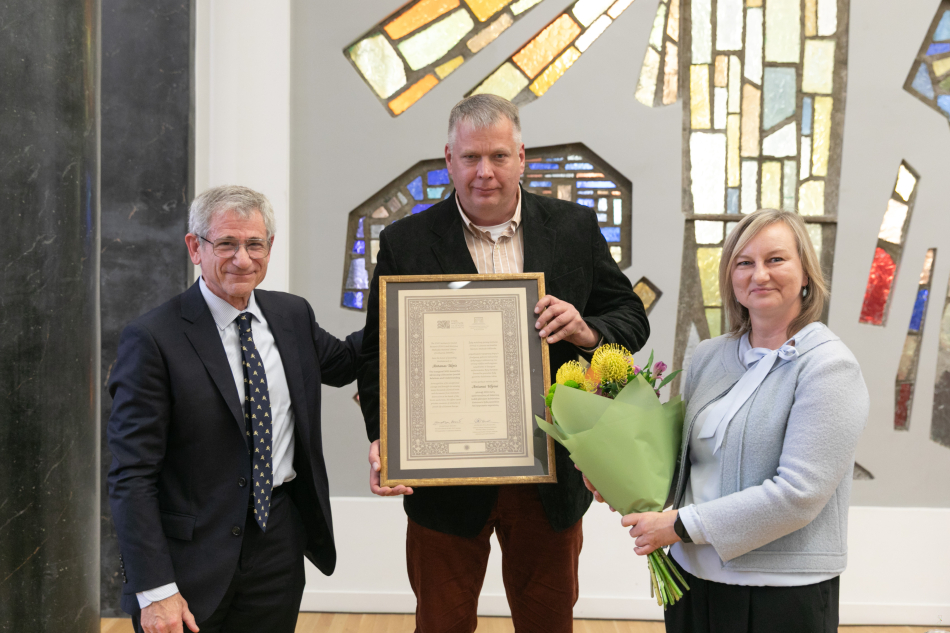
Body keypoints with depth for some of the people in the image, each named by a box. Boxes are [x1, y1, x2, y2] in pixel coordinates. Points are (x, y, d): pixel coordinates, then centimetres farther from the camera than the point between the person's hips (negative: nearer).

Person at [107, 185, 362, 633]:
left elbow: (341, 363, 26)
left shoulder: (294, 315, 5)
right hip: (191, 554, -5)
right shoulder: (153, 339, -13)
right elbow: (132, 476, -14)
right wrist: (154, 590, -18)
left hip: (279, 544, 5)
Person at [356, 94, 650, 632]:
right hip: (445, 481, -1)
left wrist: (587, 331, -17)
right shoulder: (406, 243, -4)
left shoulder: (575, 228, 1)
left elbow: (632, 319, 5)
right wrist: (384, 440, -16)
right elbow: (380, 355, -2)